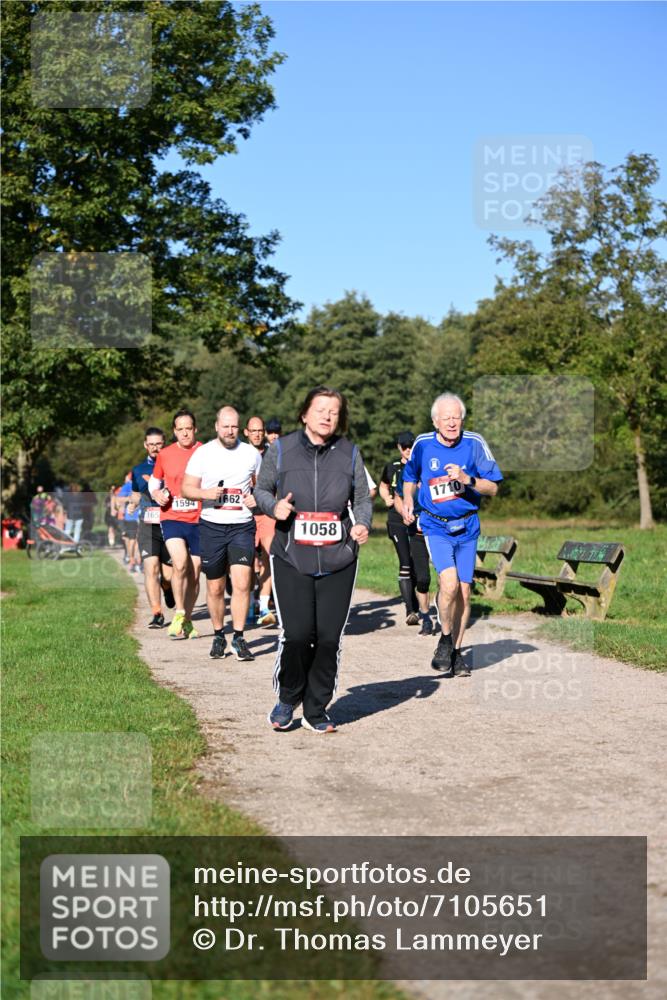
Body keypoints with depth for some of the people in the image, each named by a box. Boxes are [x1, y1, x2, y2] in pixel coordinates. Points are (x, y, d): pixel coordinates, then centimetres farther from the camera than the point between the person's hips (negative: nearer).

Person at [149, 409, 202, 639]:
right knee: (180, 563, -22)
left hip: (198, 520, 1)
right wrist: (156, 494, -1)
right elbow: (153, 482, 20)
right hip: (172, 518, -1)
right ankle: (179, 614, -9)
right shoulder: (165, 455, 5)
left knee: (194, 572, 7)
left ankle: (187, 620, 22)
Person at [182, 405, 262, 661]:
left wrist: (258, 498, -6)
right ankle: (218, 636, 23)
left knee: (242, 583, -14)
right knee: (215, 588, 7)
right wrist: (205, 493, -18)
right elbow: (187, 487, 2)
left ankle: (239, 638, -6)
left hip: (242, 526, 0)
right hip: (212, 527, 0)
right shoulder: (203, 453, 2)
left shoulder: (251, 453, 5)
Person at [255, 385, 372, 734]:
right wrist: (273, 505, -10)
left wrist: (363, 524, -5)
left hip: (338, 560, 2)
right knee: (296, 633, -11)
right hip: (291, 558, -2)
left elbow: (362, 498, 15)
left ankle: (316, 710, 19)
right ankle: (287, 699, 17)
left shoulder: (349, 453, 6)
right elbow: (261, 489, 12)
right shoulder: (281, 449, 2)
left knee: (329, 637, 1)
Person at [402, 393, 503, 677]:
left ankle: (456, 652, 21)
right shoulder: (422, 445, -2)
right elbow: (410, 478, 18)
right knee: (449, 582, -21)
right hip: (435, 525, -1)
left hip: (467, 526, 2)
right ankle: (445, 640, 1)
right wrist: (408, 501, 5)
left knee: (464, 591, 5)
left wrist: (467, 479, -18)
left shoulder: (475, 444, -5)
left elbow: (493, 488, -3)